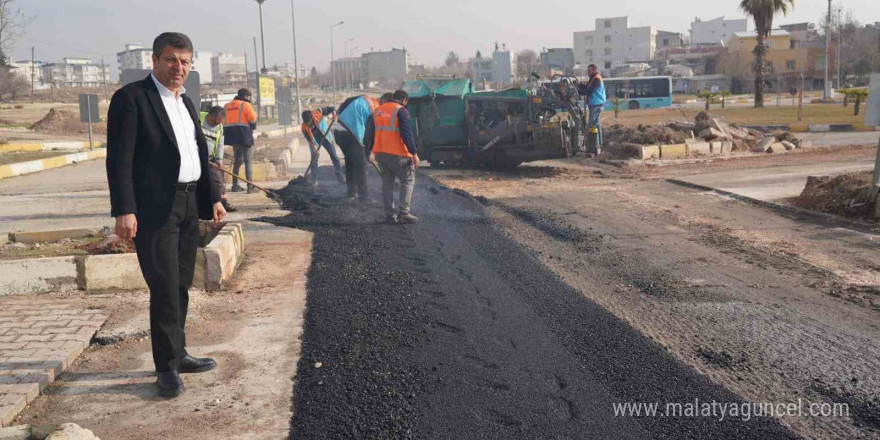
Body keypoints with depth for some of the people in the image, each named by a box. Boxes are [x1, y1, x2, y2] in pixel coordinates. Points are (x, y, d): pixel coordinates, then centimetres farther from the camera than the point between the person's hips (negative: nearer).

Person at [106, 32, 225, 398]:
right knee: (165, 289, -6)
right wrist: (124, 210, -21)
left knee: (181, 286, 13)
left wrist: (212, 197, 15)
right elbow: (119, 158, -15)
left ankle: (177, 354, 25)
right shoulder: (131, 97, -8)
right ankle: (167, 366, 5)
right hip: (155, 208, -8)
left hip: (189, 205, 8)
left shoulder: (186, 102, 16)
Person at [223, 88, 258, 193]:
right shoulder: (246, 105, -6)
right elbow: (253, 119, -14)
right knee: (248, 161, -5)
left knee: (237, 160, 18)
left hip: (232, 137, 7)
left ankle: (235, 186, 20)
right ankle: (250, 187, -11)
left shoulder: (227, 106, 15)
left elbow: (224, 121, 14)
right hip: (245, 136, -7)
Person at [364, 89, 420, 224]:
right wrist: (414, 153, -15)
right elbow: (407, 133, -15)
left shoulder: (378, 110, 15)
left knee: (387, 183, 13)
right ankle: (403, 213, -5)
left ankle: (390, 215, 11)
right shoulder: (401, 110, -7)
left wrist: (371, 151, 28)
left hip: (380, 153, 7)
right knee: (408, 180, 4)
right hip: (397, 154, -7)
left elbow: (370, 132, 20)